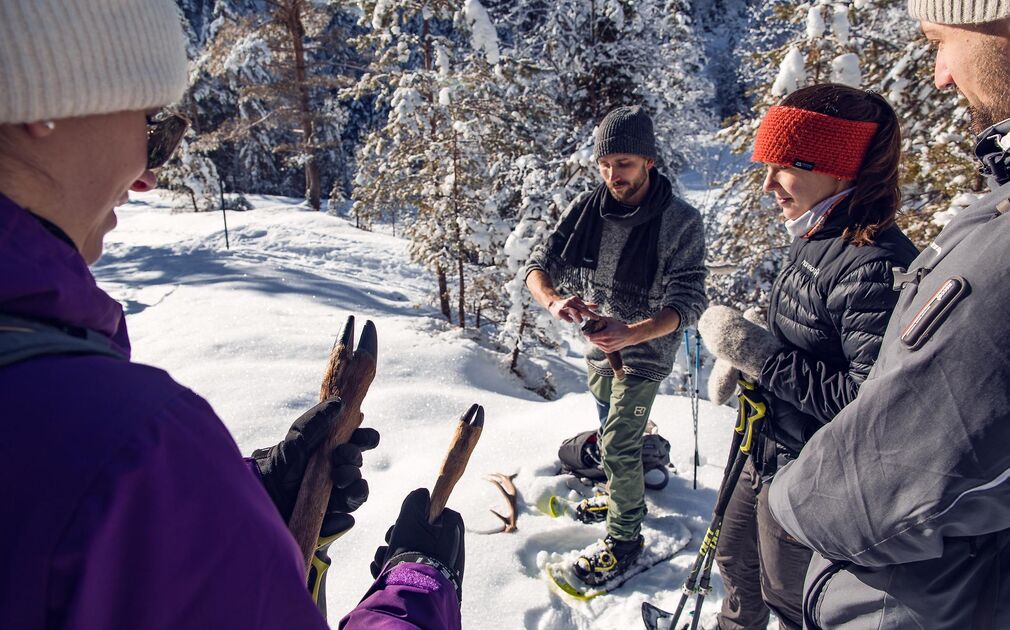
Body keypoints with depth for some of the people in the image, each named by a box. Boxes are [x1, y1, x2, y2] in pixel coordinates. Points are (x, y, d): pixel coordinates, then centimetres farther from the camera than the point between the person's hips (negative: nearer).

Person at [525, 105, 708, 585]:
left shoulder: (680, 222, -21)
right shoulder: (586, 209, -9)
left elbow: (687, 303, -25)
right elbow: (540, 264, -11)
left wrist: (631, 333, -42)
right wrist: (554, 300, -35)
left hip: (645, 350, -5)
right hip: (599, 344, 6)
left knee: (618, 446, -7)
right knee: (612, 431, 23)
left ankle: (624, 540, 16)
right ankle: (626, 497, 49)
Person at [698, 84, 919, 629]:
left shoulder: (875, 264, -28)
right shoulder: (813, 238, 1)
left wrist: (758, 353, -29)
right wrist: (744, 362, -1)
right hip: (768, 453, 9)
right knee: (737, 562, 30)